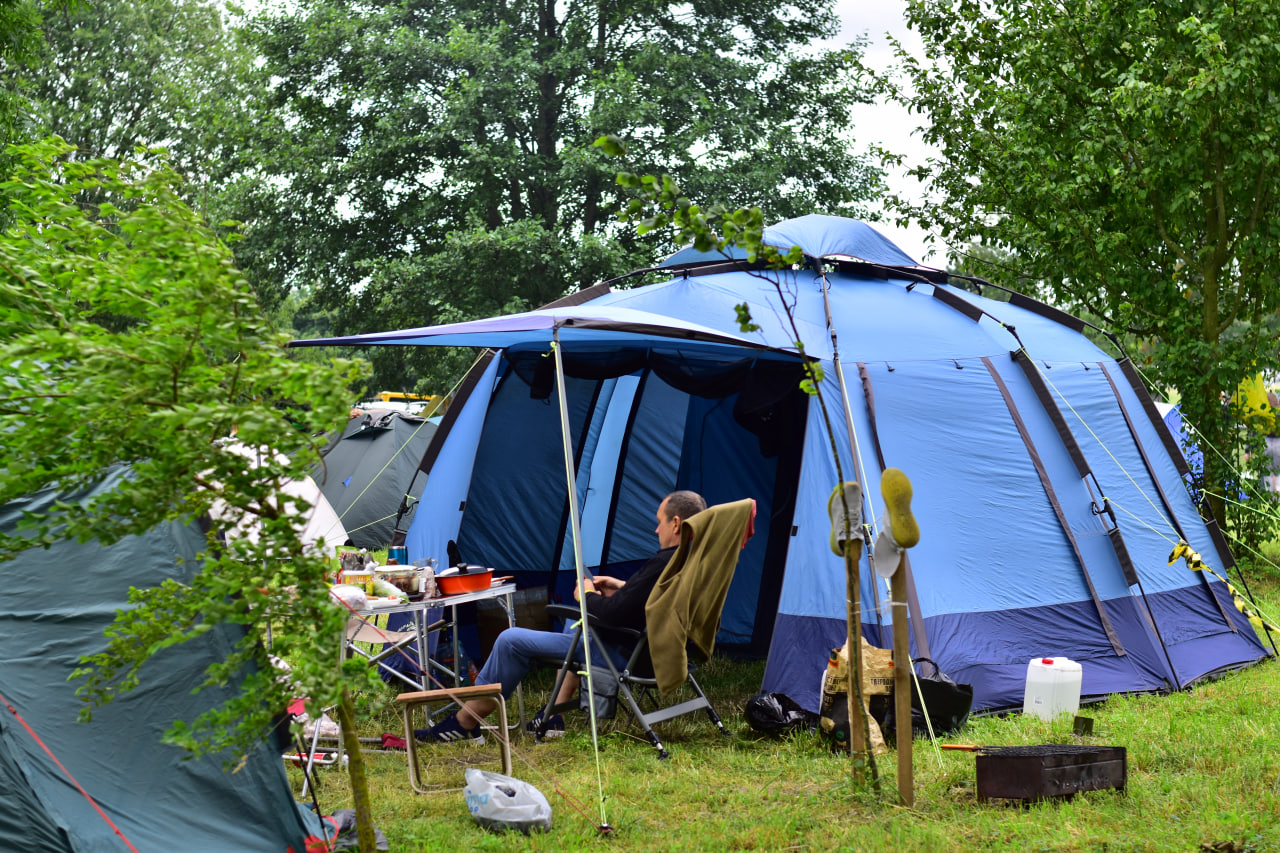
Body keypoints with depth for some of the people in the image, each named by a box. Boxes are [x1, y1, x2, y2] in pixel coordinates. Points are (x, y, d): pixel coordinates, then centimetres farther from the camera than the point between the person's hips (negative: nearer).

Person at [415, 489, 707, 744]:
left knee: (511, 641, -2)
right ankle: (555, 716, 34)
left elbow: (612, 615, -25)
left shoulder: (664, 563, -27)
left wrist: (588, 595, -5)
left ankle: (465, 722, 10)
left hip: (624, 652, -10)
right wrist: (622, 588, 15)